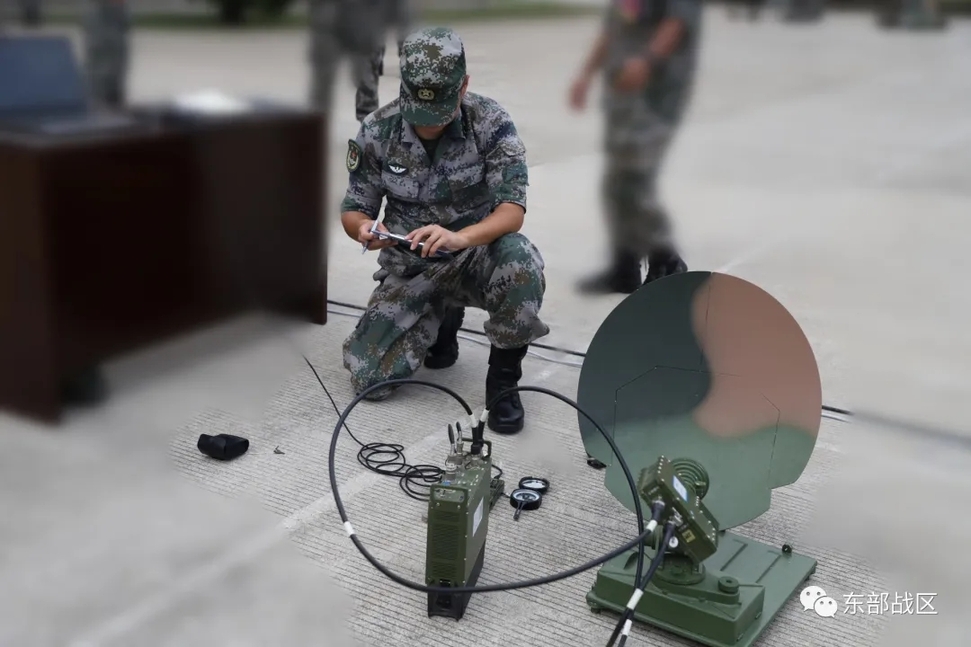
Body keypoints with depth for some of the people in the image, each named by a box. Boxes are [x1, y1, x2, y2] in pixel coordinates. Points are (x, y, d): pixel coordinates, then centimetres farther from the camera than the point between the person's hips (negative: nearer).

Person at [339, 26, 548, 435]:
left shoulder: (490, 123, -18)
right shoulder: (377, 132, -12)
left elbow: (512, 211, -25)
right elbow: (353, 210, -3)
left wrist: (459, 238, -46)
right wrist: (363, 228, -29)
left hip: (475, 252, -2)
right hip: (410, 267, 3)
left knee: (520, 261, -38)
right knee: (368, 378, -10)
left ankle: (503, 379, -14)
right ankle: (444, 317, 20)